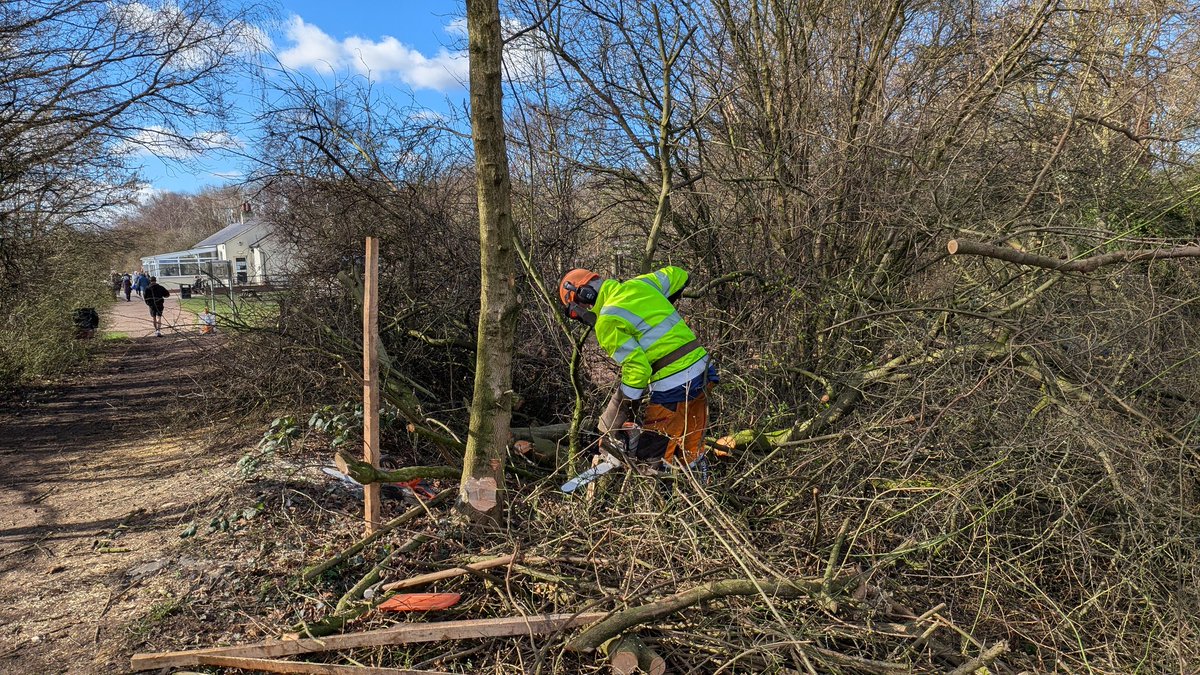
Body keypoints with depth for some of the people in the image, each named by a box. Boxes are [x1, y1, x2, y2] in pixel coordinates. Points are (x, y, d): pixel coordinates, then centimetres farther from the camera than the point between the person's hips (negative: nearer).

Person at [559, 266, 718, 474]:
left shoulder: (607, 322, -11)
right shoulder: (637, 284, 10)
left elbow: (637, 367, -17)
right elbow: (678, 275, 25)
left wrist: (625, 409, -5)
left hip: (673, 386, -8)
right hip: (701, 371, 8)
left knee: (651, 456, 2)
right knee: (691, 456, 18)